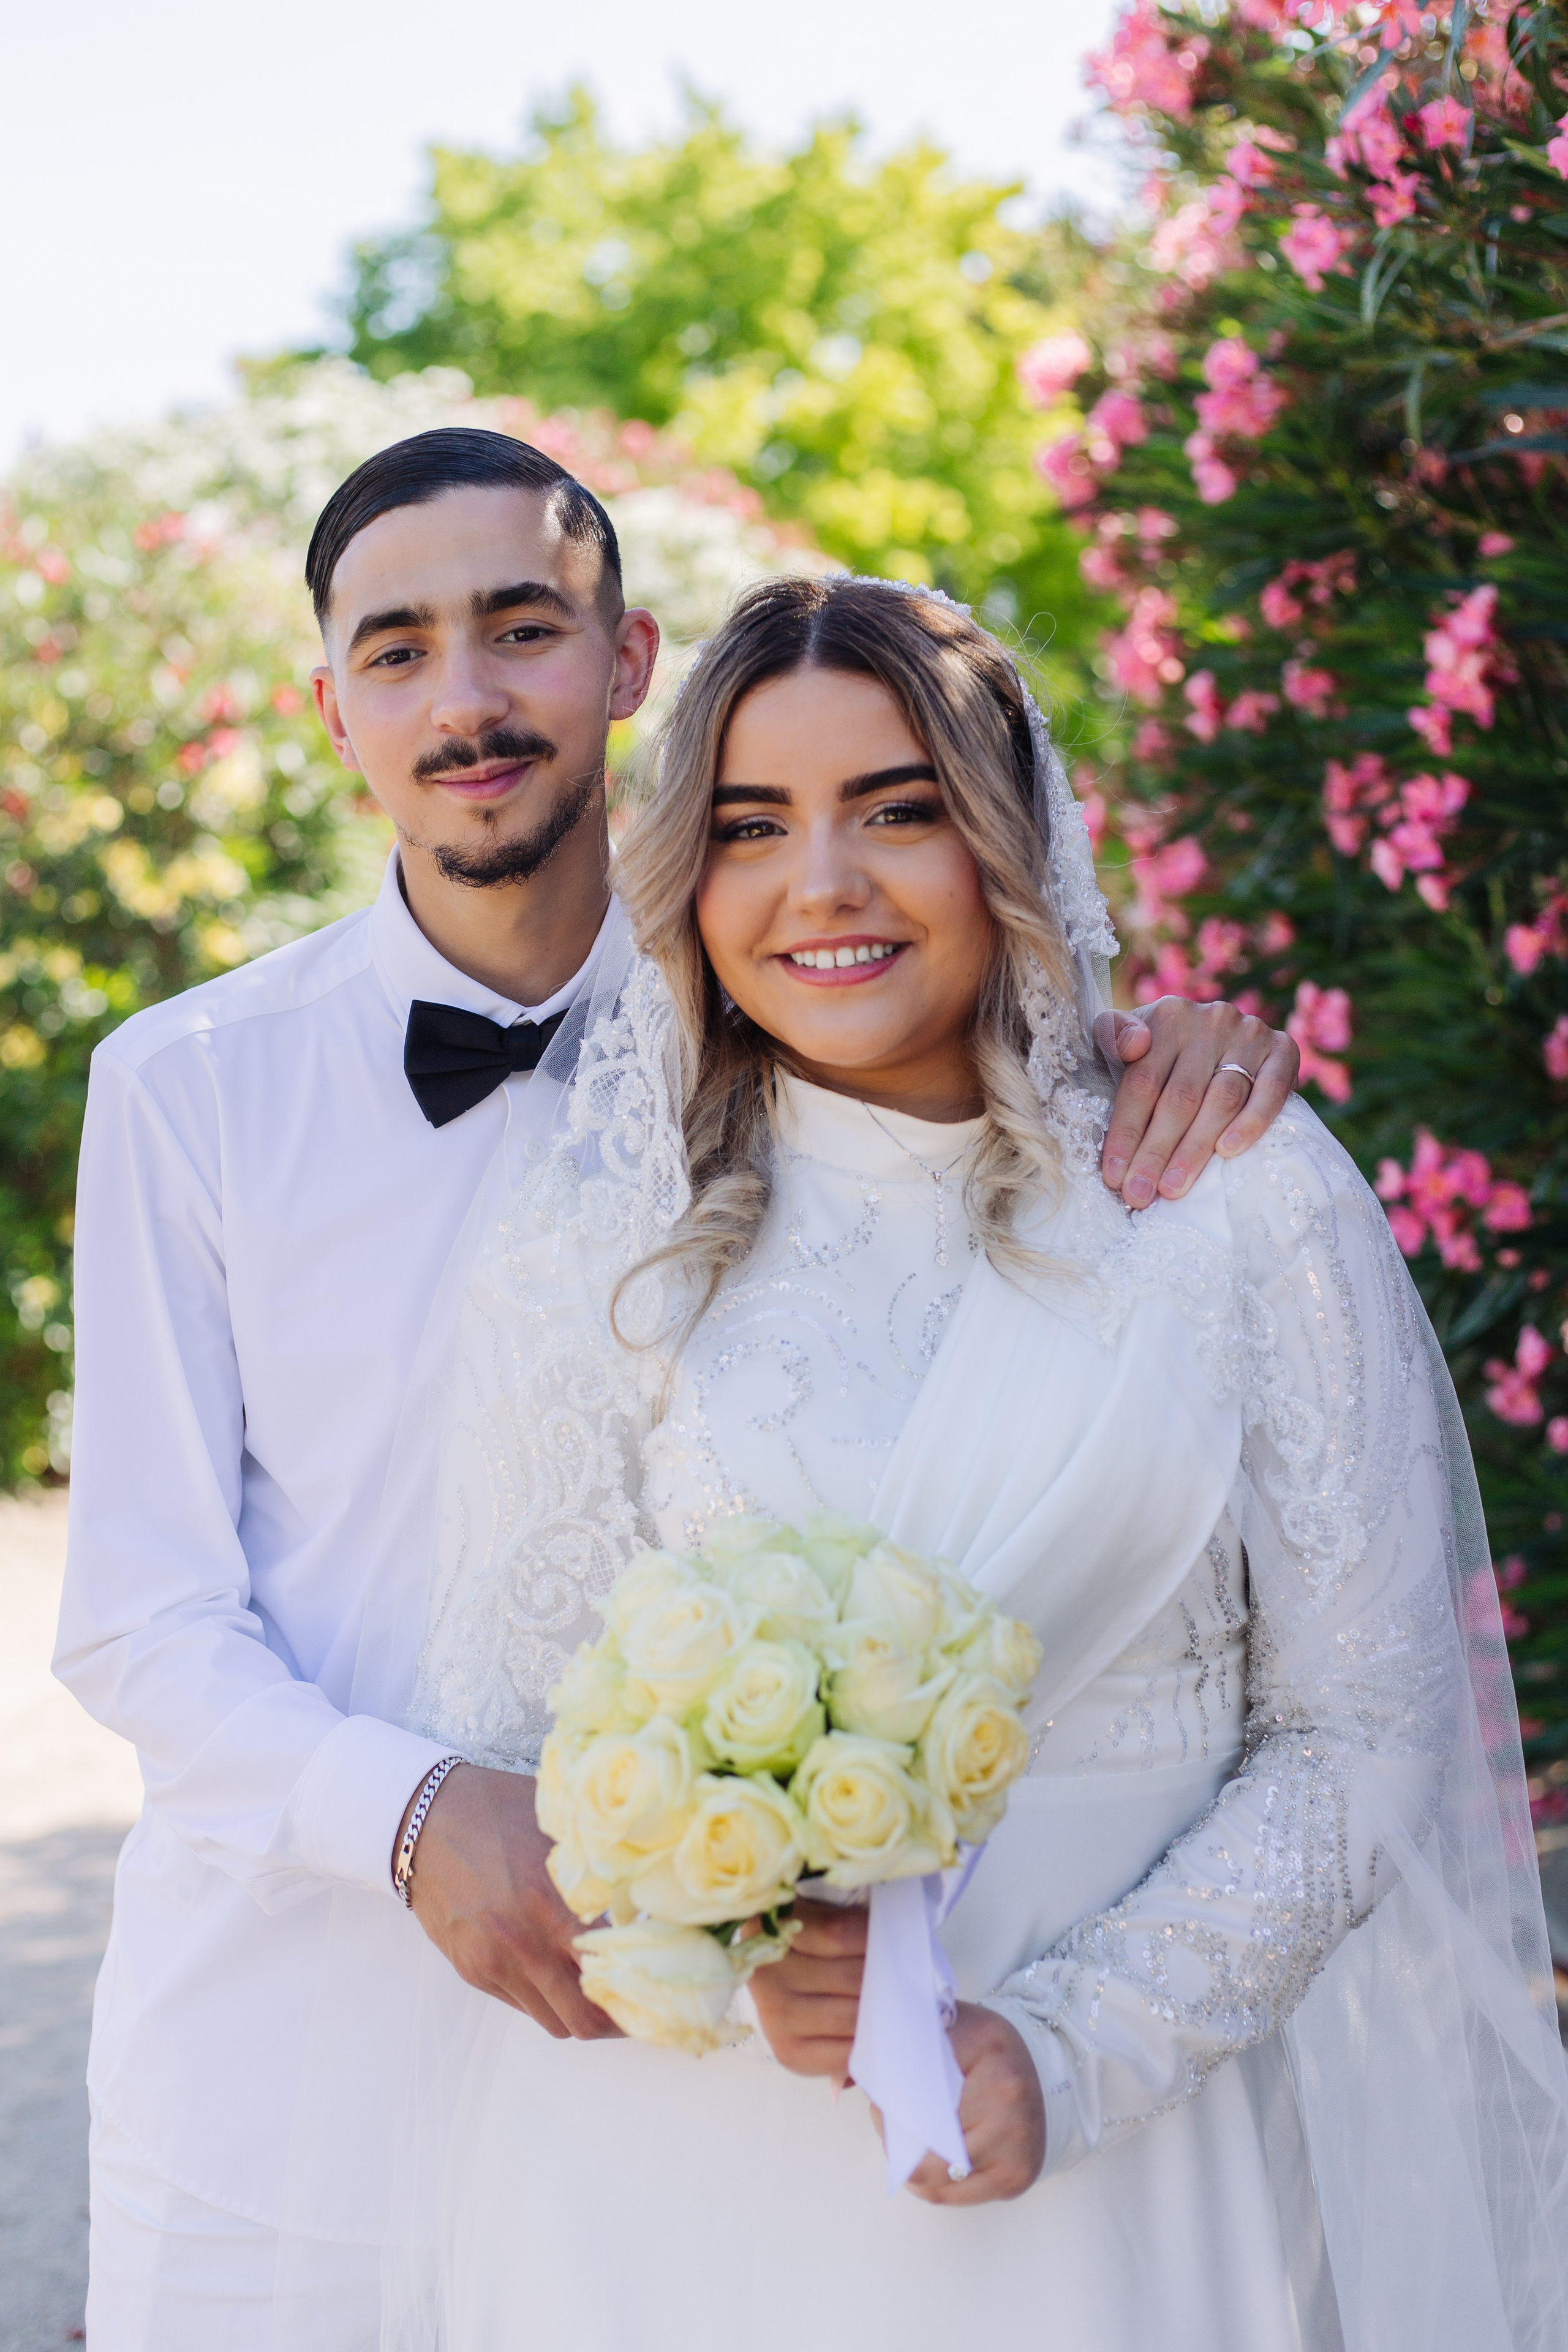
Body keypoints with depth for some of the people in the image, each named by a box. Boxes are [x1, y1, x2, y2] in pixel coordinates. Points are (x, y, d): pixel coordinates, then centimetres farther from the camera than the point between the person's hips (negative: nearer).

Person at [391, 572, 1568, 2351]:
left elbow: (1356, 1737, -3)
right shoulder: (591, 1237, -2)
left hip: (1127, 2146, 0)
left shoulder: (1247, 1200, -4)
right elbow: (498, 1737, 1)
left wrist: (1070, 2052, -14)